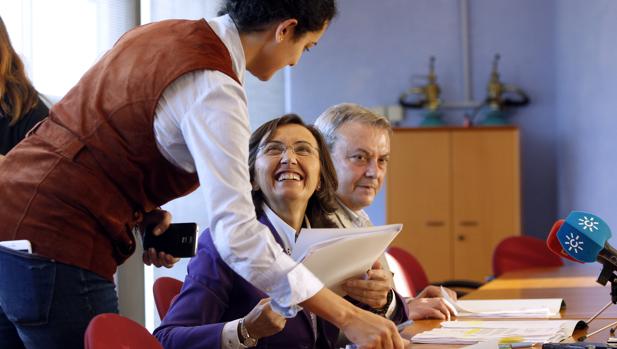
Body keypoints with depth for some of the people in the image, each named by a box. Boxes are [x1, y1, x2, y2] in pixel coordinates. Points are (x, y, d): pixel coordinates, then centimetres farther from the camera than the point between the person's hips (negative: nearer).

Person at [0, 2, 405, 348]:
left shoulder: (157, 33, 10)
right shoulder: (214, 89, -17)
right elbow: (236, 234, -24)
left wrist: (145, 214, 8)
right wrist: (348, 317, -23)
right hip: (56, 250, -9)